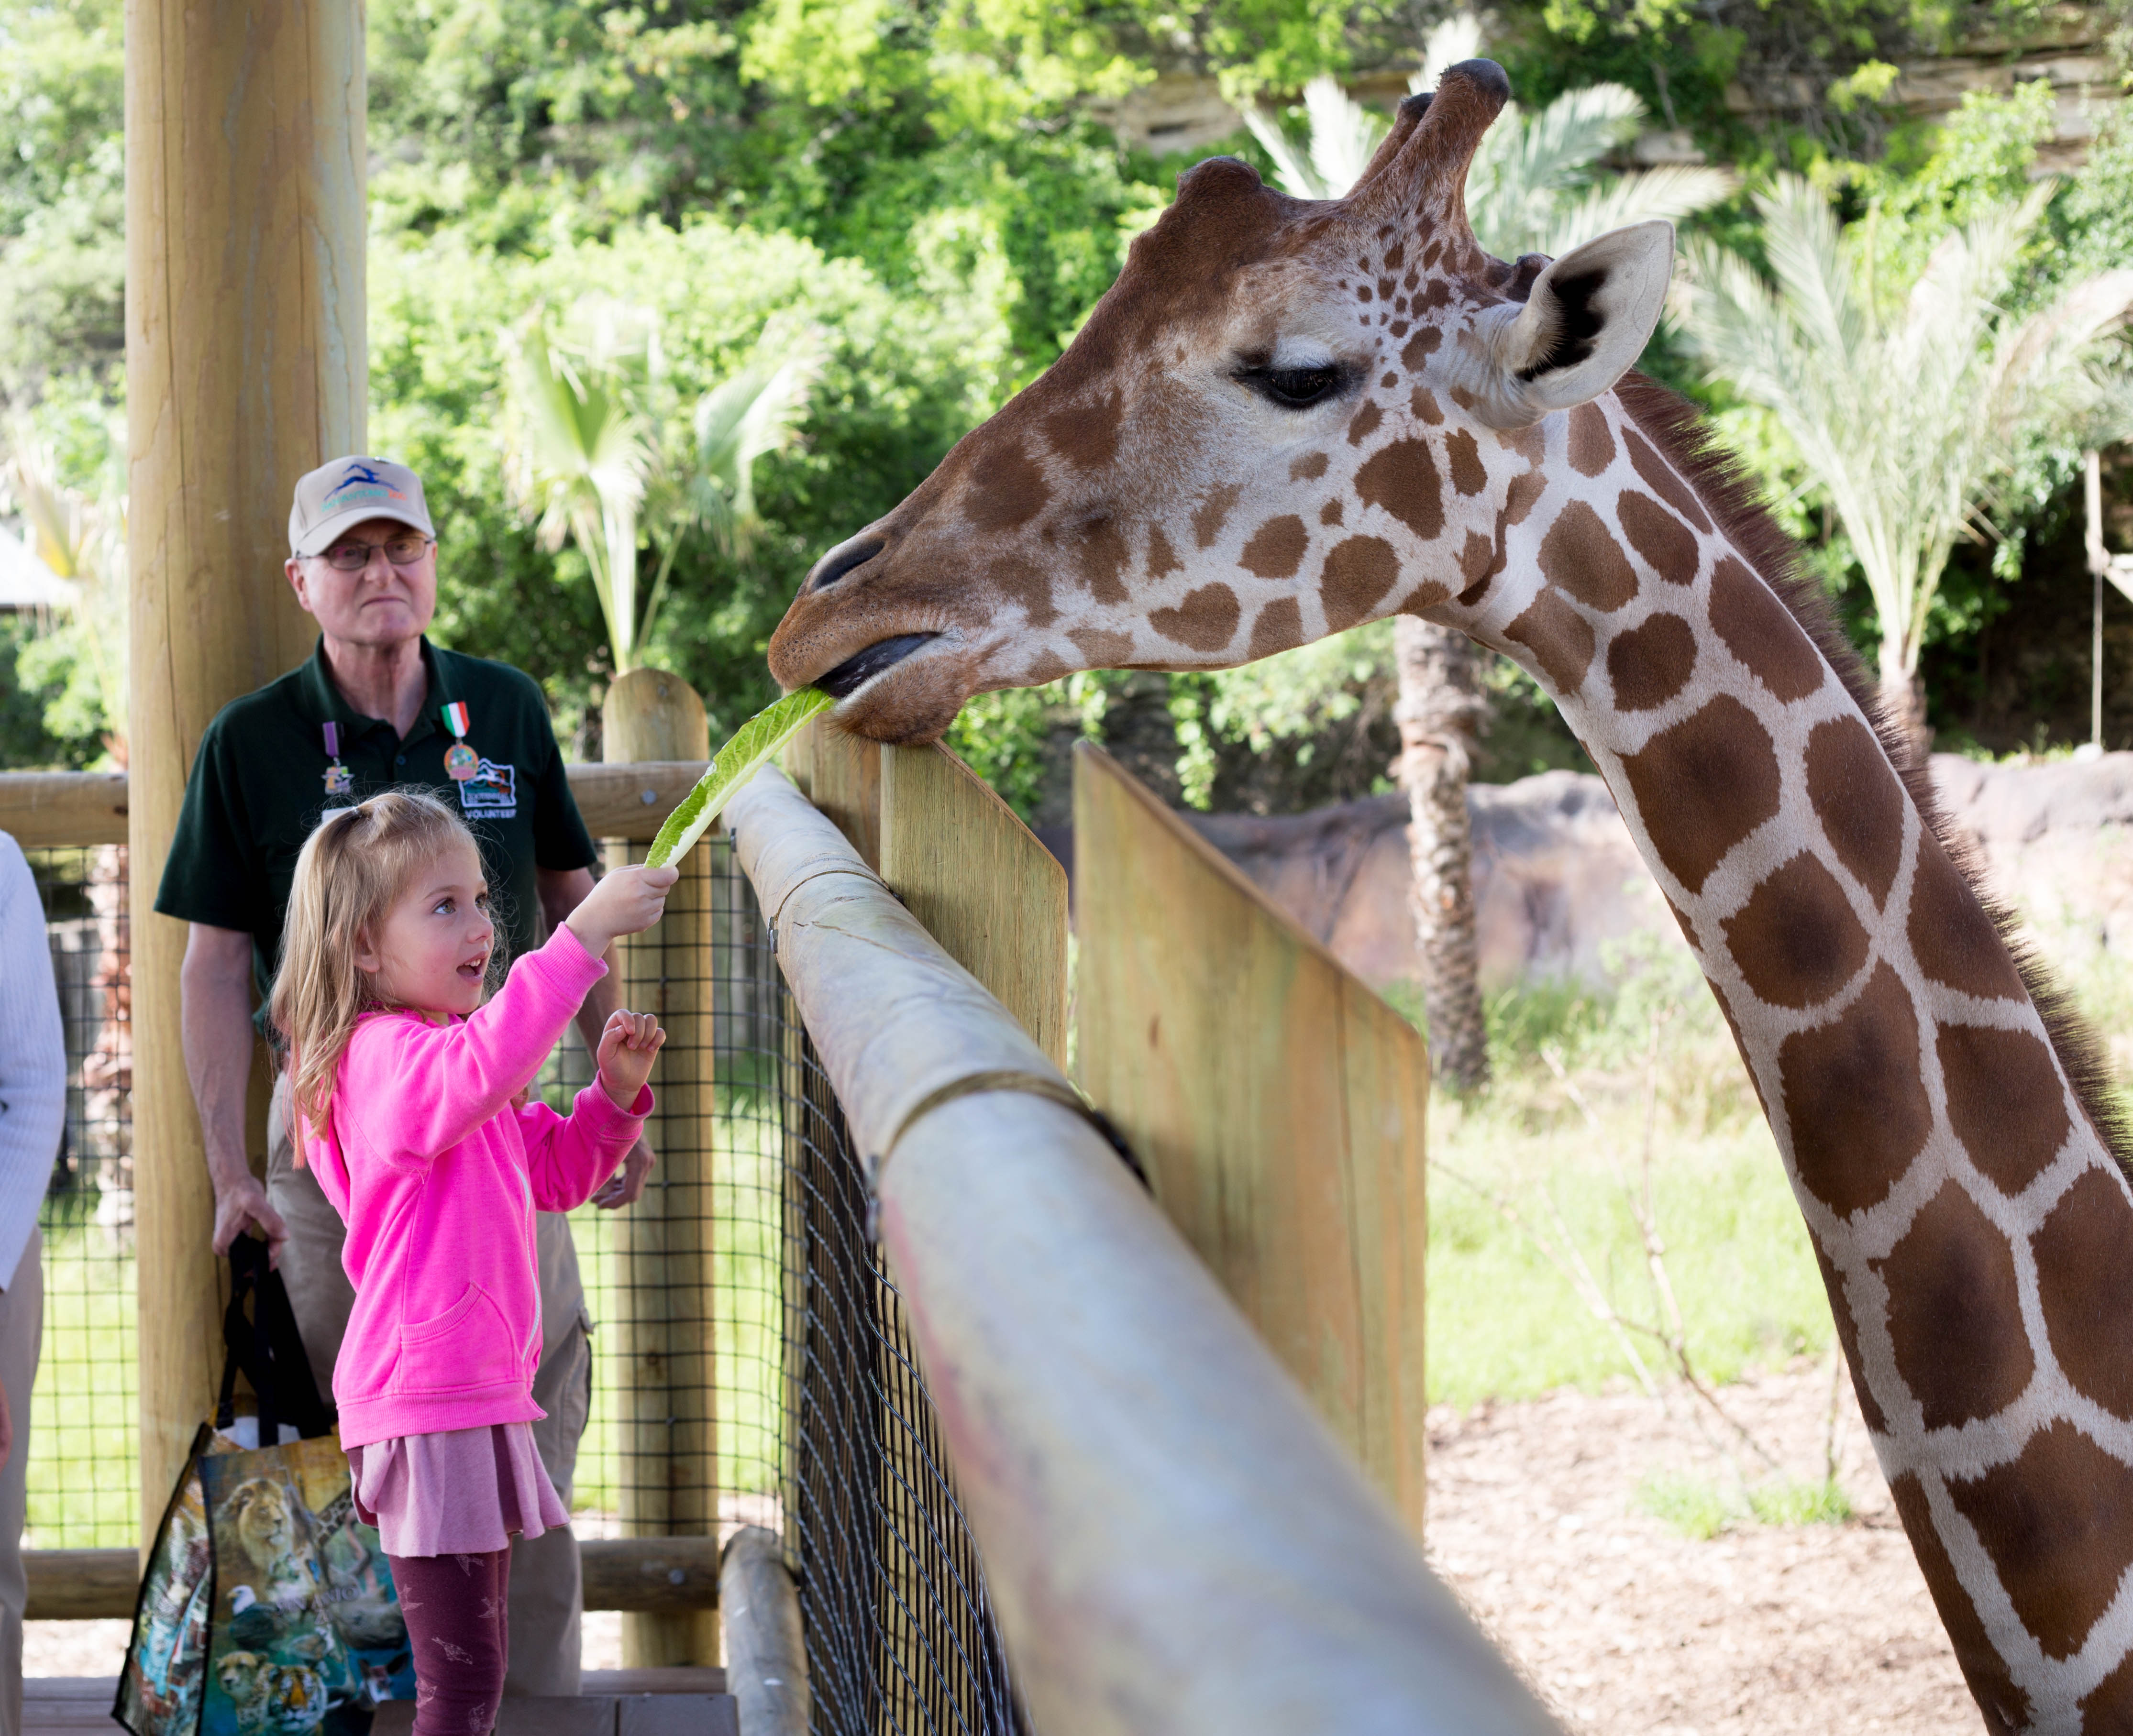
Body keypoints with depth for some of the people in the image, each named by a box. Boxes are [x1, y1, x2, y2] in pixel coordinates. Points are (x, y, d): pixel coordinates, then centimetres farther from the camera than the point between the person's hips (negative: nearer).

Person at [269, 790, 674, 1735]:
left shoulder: (449, 1051, 19)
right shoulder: (385, 1054, -15)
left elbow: (554, 1172, 27)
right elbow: (473, 1074, -39)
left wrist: (615, 1092, 8)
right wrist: (582, 935, -43)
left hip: (478, 1393, 11)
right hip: (427, 1396, -11)